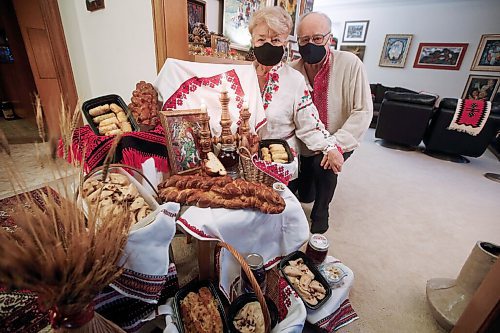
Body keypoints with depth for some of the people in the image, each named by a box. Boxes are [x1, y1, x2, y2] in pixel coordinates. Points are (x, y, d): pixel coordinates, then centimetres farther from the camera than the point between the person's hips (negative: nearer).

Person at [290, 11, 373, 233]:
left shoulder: (349, 63, -18)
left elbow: (363, 111, -21)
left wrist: (338, 145, -31)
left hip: (338, 144, -2)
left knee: (324, 166, -31)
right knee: (305, 196, 10)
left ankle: (320, 218, -2)